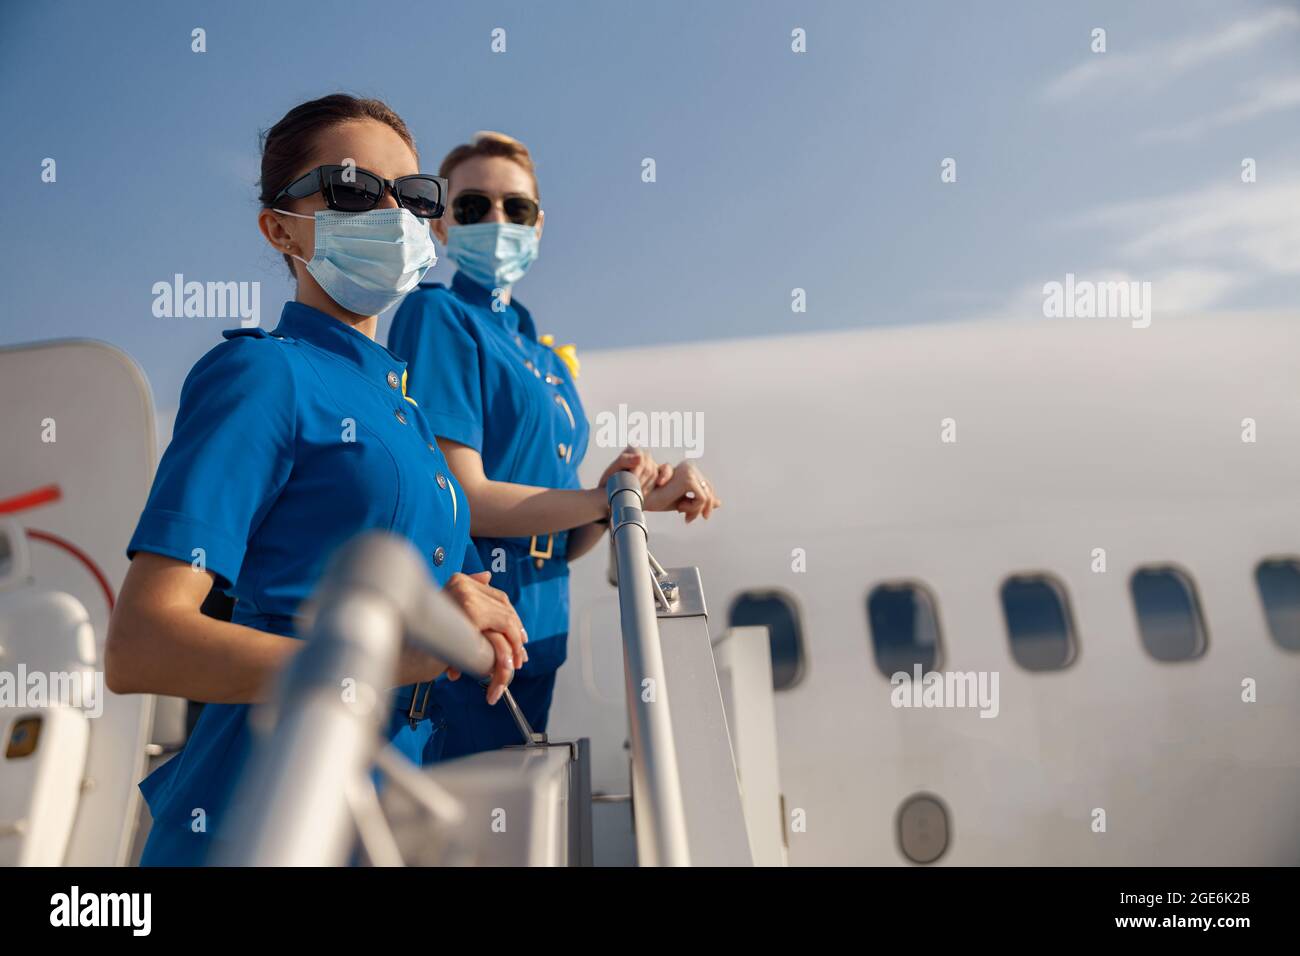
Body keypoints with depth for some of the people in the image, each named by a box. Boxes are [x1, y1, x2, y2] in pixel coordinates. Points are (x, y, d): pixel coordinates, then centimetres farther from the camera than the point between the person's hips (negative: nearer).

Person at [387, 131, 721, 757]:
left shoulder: (549, 361, 14)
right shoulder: (437, 313, -6)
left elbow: (562, 542, 13)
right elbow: (459, 498, -16)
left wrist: (613, 497, -8)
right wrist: (617, 496, -12)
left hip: (535, 638, 7)